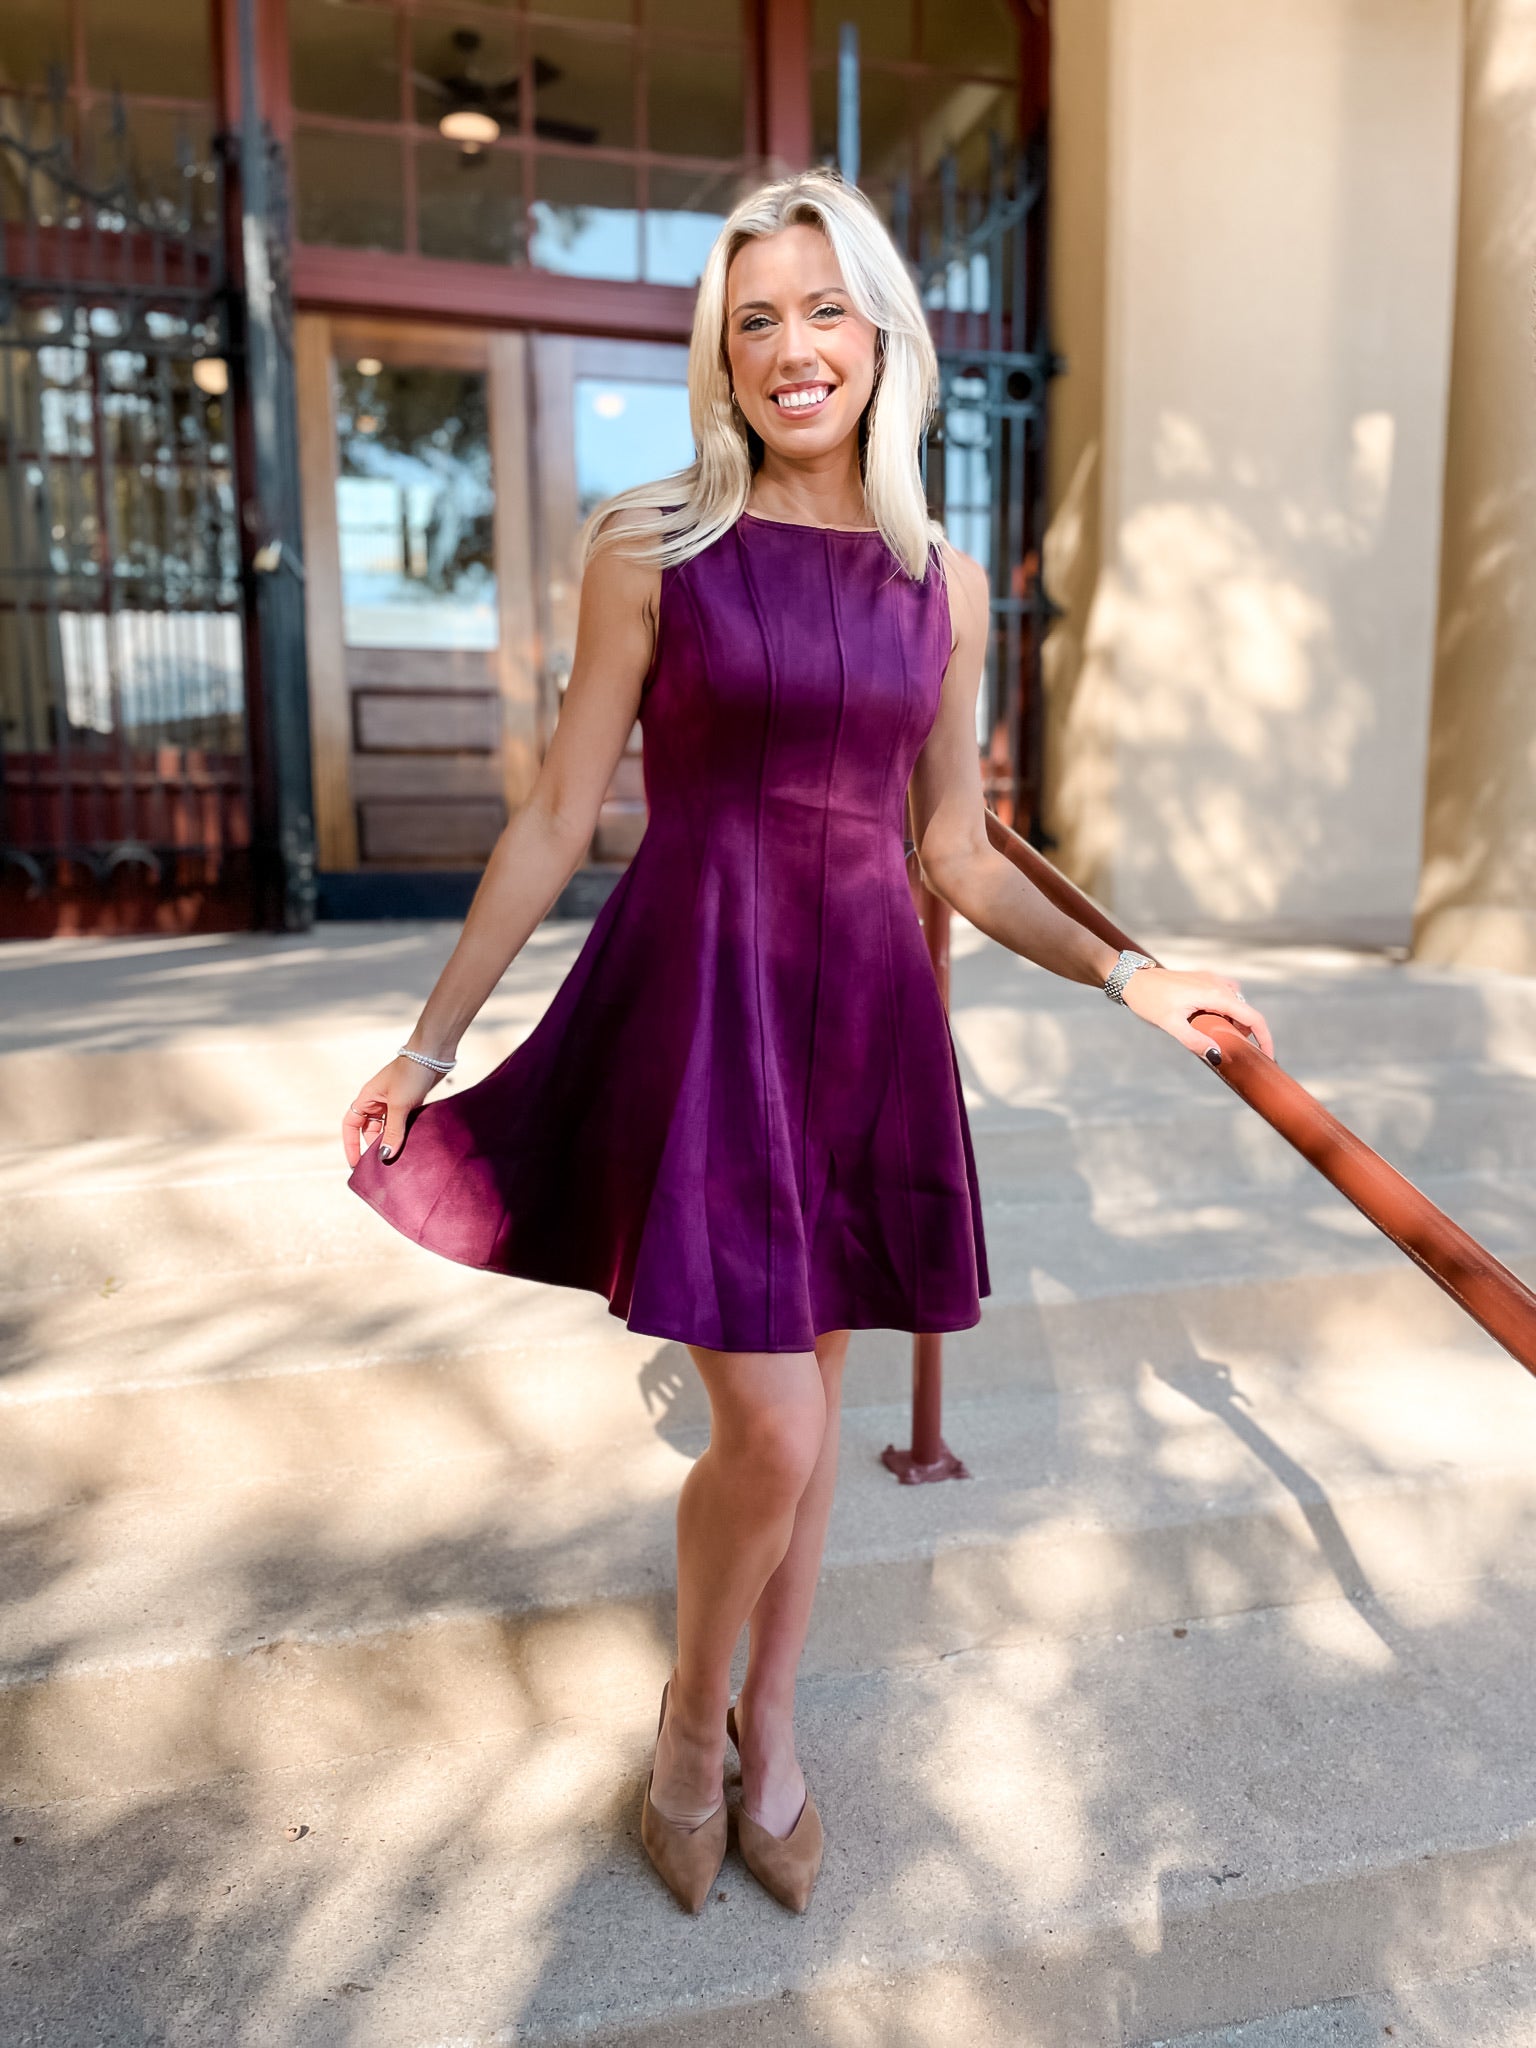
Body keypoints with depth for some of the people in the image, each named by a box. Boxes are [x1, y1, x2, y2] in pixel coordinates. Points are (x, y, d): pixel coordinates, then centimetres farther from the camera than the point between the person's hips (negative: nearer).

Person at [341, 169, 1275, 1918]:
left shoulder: (944, 586, 8)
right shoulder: (653, 548, -2)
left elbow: (958, 855, 13)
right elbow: (556, 818, -1)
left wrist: (1127, 979, 7)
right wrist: (426, 1047, 0)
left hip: (865, 1009, 4)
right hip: (700, 998, -3)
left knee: (806, 1399, 15)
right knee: (772, 1431, -6)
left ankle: (769, 1734, 40)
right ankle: (690, 1718, 28)